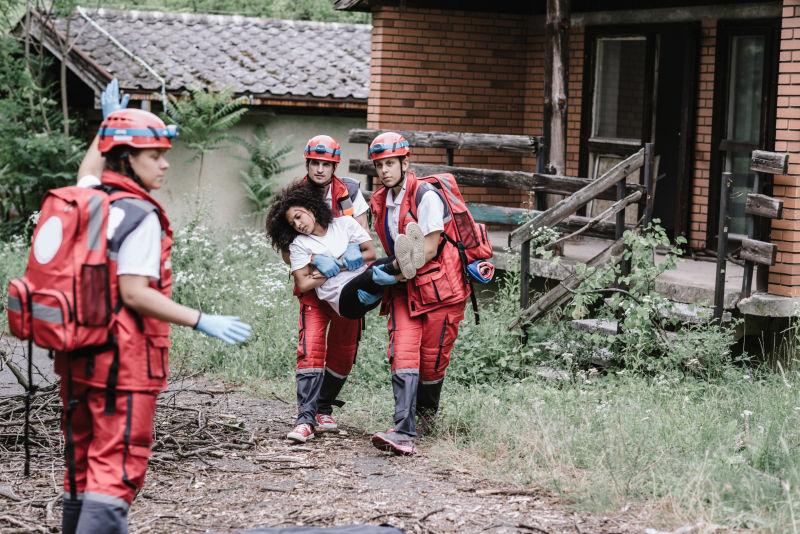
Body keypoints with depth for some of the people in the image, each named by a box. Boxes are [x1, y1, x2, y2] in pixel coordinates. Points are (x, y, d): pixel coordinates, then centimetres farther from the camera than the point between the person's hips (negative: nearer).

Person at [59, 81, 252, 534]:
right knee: (118, 468, -7)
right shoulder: (141, 216, -15)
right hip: (123, 361, -8)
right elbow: (134, 294, -22)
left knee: (83, 464, 18)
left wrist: (107, 125, 44)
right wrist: (202, 322, -21)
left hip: (76, 355, 9)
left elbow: (88, 175, 35)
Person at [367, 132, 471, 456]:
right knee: (402, 356, -12)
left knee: (432, 360, 2)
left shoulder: (426, 196, -15)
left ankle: (426, 418, 30)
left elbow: (429, 250, -17)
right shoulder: (380, 203, 9)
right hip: (405, 288, 5)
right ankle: (404, 434, -21)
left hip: (439, 286, -5)